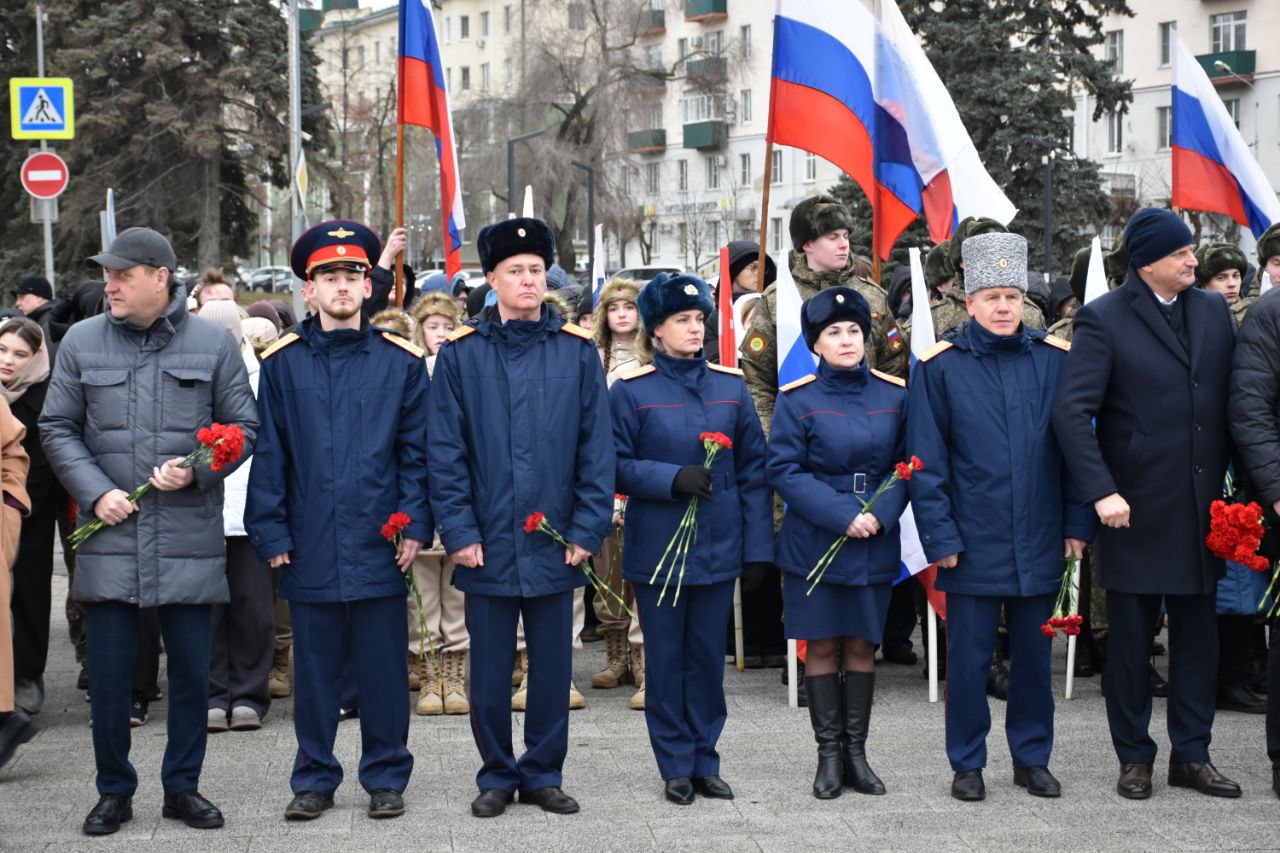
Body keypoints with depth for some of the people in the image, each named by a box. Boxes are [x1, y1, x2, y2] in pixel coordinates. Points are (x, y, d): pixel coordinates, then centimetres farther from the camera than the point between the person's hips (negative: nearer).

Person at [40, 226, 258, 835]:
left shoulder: (212, 344, 2)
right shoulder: (82, 341, 5)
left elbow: (243, 428, 6)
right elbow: (56, 429, 8)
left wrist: (196, 471, -11)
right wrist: (96, 492, -6)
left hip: (190, 537, 0)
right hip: (110, 534, 1)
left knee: (191, 670, 6)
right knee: (107, 671, 3)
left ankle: (182, 787, 22)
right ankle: (114, 791, 19)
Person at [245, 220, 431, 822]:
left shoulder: (402, 361, 4)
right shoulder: (283, 363, 5)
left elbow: (417, 451, 4)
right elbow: (268, 454, 5)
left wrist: (415, 524, -4)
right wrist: (270, 531, -1)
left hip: (380, 546, -1)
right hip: (309, 548, 1)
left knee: (383, 668, 6)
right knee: (314, 669, 8)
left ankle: (386, 777, 18)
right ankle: (314, 780, 19)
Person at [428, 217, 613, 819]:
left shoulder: (578, 351, 2)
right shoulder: (460, 354, 0)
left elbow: (597, 448, 2)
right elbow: (445, 451, -1)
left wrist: (587, 530, -4)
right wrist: (458, 531, -8)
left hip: (555, 544, 1)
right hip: (488, 544, -1)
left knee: (552, 667, 9)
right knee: (490, 671, 7)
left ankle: (544, 774, 22)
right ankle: (497, 776, 21)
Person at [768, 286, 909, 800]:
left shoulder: (894, 395, 3)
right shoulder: (797, 399, -5)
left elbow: (908, 465, 5)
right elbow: (784, 470, -9)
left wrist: (880, 514, -13)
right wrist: (842, 516, -18)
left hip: (875, 545, 2)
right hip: (814, 542, -2)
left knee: (862, 645, 7)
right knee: (822, 646, 3)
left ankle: (856, 753, 16)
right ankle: (829, 755, 13)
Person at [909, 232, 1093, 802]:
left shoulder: (1054, 360, 2)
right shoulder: (940, 366, -5)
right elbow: (926, 460, -4)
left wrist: (1078, 524, 2)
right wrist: (940, 536, -8)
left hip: (1039, 540, 2)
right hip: (973, 541, -2)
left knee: (1034, 653, 12)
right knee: (969, 656, 5)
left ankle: (1032, 758, 26)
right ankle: (967, 763, 19)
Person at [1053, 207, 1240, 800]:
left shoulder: (1213, 311, 8)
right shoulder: (1104, 320, -8)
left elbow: (1231, 402, 10)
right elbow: (1072, 411, -14)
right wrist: (1102, 492, -20)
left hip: (1202, 508, 4)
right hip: (1135, 509, -4)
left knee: (1198, 633, 9)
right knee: (1131, 637, 6)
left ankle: (1191, 755, 20)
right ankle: (1134, 759, 17)